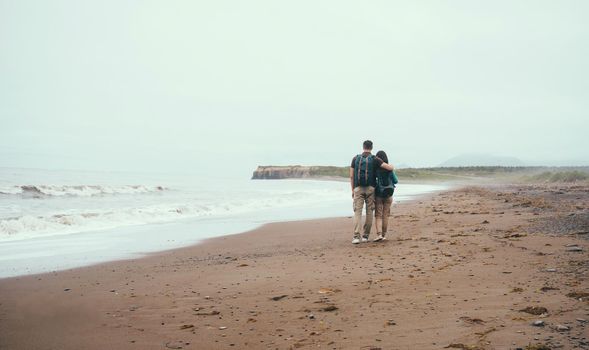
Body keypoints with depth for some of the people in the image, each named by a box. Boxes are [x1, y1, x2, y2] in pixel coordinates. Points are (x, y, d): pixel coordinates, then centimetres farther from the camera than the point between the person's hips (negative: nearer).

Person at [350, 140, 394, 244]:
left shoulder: (355, 159, 5)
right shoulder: (375, 159, 0)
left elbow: (351, 176, 4)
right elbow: (390, 168, -5)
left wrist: (352, 190, 12)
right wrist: (390, 166, 20)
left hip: (358, 189, 0)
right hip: (370, 189, 0)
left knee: (357, 212, -3)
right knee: (369, 212, 10)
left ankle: (356, 236, -16)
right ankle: (365, 236, 12)